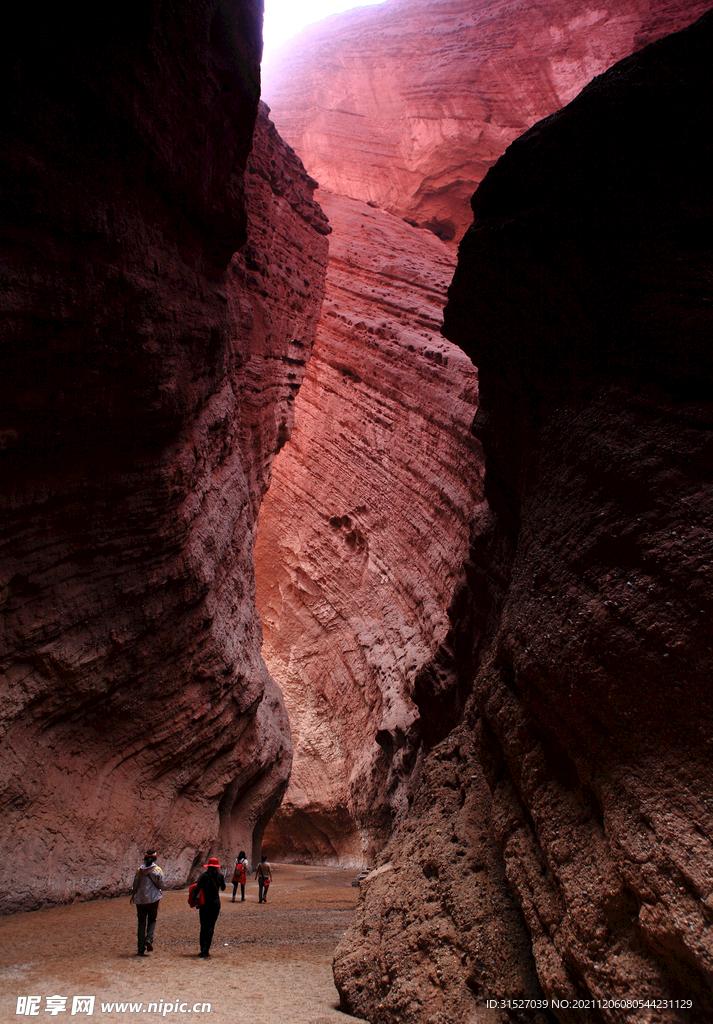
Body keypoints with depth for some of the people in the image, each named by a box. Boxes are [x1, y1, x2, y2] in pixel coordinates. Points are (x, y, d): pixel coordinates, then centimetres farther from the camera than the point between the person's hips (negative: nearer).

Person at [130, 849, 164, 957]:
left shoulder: (139, 870, -1)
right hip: (153, 899, -2)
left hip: (140, 899, 2)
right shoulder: (157, 870, -6)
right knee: (152, 920, 15)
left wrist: (133, 895, 23)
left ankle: (141, 949, 7)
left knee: (141, 923, 9)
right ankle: (149, 939, -11)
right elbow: (161, 885, -4)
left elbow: (135, 885, 6)